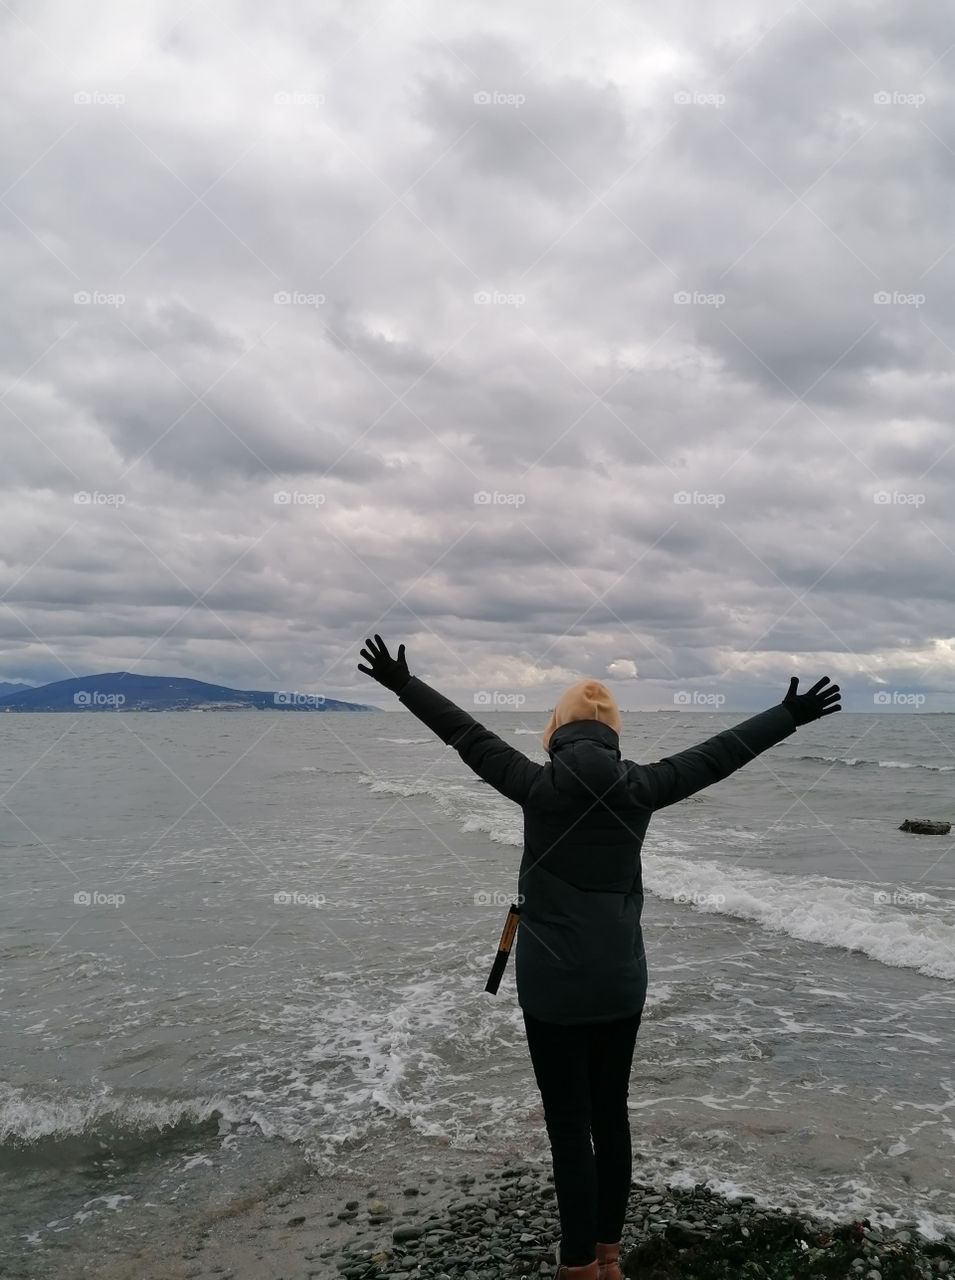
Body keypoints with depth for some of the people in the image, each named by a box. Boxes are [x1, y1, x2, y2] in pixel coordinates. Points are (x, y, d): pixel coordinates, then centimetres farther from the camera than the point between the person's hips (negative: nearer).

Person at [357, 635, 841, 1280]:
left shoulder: (538, 785, -11)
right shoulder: (640, 788, -5)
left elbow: (468, 736, -4)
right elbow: (721, 753, 2)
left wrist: (402, 683, 7)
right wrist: (790, 714, 13)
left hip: (552, 984, -3)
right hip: (621, 981, 3)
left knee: (569, 1125, 5)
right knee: (611, 1116, 16)